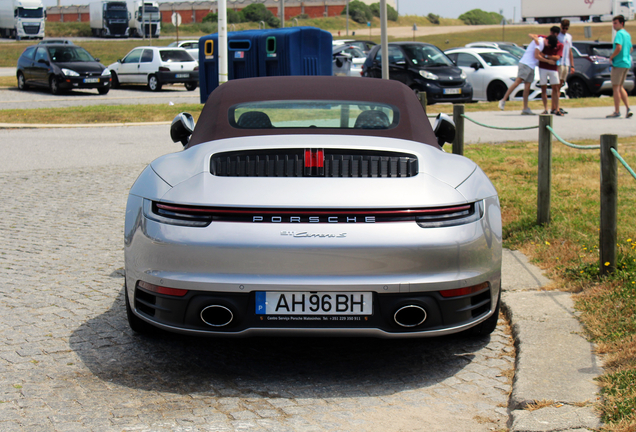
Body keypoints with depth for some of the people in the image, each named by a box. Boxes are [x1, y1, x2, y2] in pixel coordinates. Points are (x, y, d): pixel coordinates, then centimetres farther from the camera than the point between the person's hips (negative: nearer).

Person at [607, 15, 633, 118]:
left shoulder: (619, 34, -12)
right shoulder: (627, 34, 17)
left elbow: (618, 48, -25)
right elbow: (630, 49, 26)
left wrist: (611, 57, -11)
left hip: (619, 63, -9)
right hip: (627, 63, 9)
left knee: (616, 87, -4)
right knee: (620, 87, 16)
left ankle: (617, 111, -3)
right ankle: (628, 109, 8)